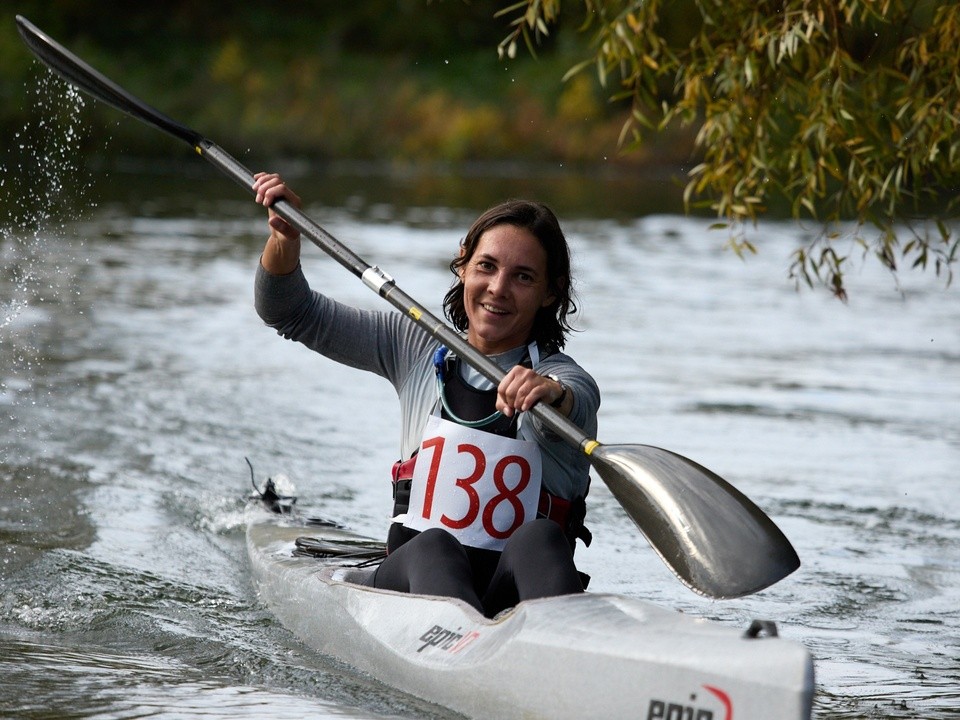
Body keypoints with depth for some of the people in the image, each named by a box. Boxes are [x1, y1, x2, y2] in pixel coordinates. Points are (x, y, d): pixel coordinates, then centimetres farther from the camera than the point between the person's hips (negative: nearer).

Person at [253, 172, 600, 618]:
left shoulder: (561, 378, 1)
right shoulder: (418, 346, 14)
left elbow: (576, 405, -26)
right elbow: (291, 314, 16)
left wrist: (551, 394, -50)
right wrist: (285, 237, -3)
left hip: (519, 593, -2)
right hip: (413, 574, 2)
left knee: (539, 536, -34)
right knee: (433, 547, -32)